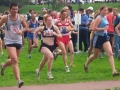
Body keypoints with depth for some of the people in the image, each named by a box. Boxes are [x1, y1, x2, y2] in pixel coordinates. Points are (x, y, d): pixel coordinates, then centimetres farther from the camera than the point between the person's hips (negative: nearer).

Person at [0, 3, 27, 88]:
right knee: (15, 60, -18)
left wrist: (21, 31, -13)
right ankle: (19, 80, -19)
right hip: (9, 41, -4)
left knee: (13, 60, 19)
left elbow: (25, 26, 7)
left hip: (18, 41, 4)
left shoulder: (21, 17, -4)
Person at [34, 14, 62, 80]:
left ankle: (38, 71, 49)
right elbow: (35, 32, 13)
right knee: (51, 56, -29)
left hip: (51, 46, 4)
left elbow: (60, 36, -3)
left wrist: (55, 34, -20)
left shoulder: (54, 27, -5)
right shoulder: (42, 28, -6)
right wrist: (34, 39, 10)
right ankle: (49, 72, -14)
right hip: (44, 46, -3)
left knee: (44, 60, 19)